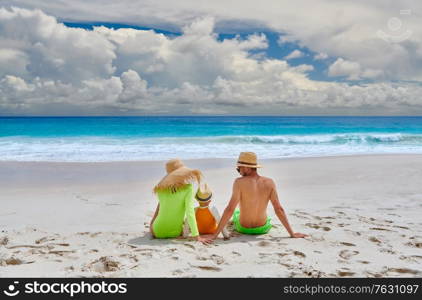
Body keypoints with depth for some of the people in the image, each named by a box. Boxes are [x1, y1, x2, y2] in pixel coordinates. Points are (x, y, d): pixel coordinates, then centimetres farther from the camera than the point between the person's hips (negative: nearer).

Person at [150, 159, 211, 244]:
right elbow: (189, 212, -21)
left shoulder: (160, 187, -8)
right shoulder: (188, 187, -15)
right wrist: (196, 236, -22)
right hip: (176, 233, -1)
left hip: (158, 232, 1)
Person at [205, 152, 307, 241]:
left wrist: (215, 234, -20)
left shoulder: (239, 182, -23)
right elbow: (279, 209, -14)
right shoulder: (269, 182, -14)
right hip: (263, 229, 2)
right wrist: (292, 233, -6)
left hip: (243, 228, -2)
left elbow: (230, 209, -25)